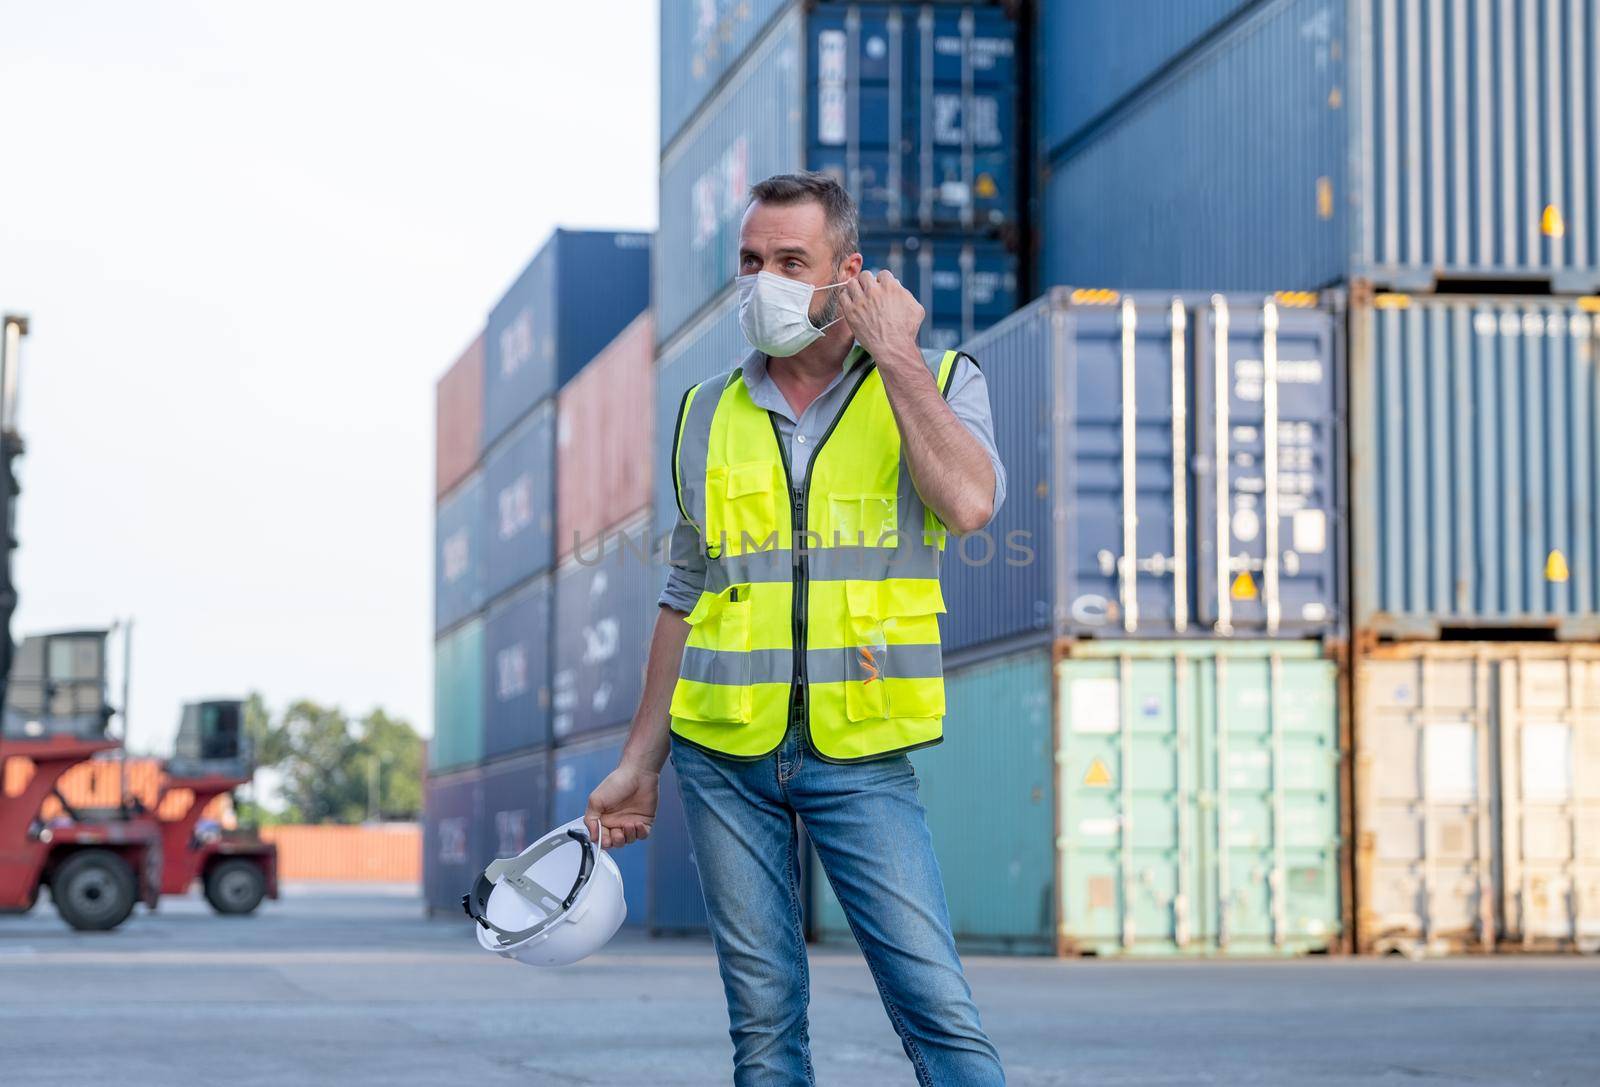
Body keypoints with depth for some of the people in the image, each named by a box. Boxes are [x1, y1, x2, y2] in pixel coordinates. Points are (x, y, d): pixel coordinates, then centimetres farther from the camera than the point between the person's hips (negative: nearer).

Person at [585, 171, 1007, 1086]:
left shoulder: (939, 384, 3)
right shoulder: (710, 415, 11)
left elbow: (969, 502, -20)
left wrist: (896, 356, -11)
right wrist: (640, 763, 15)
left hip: (861, 761, -3)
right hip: (724, 761, 3)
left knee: (938, 1002, -11)